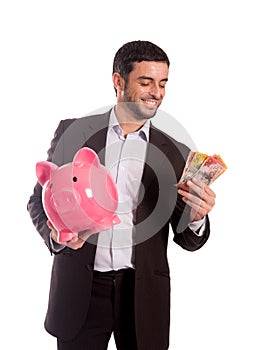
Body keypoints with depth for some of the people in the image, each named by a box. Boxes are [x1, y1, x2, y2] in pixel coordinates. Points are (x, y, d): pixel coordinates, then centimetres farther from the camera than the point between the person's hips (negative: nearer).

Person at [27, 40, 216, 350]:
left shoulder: (175, 154, 2)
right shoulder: (73, 132, 1)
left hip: (144, 295, 1)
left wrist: (196, 218, -17)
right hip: (80, 290, 0)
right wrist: (55, 233, -12)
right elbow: (40, 199, 8)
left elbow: (188, 241, 5)